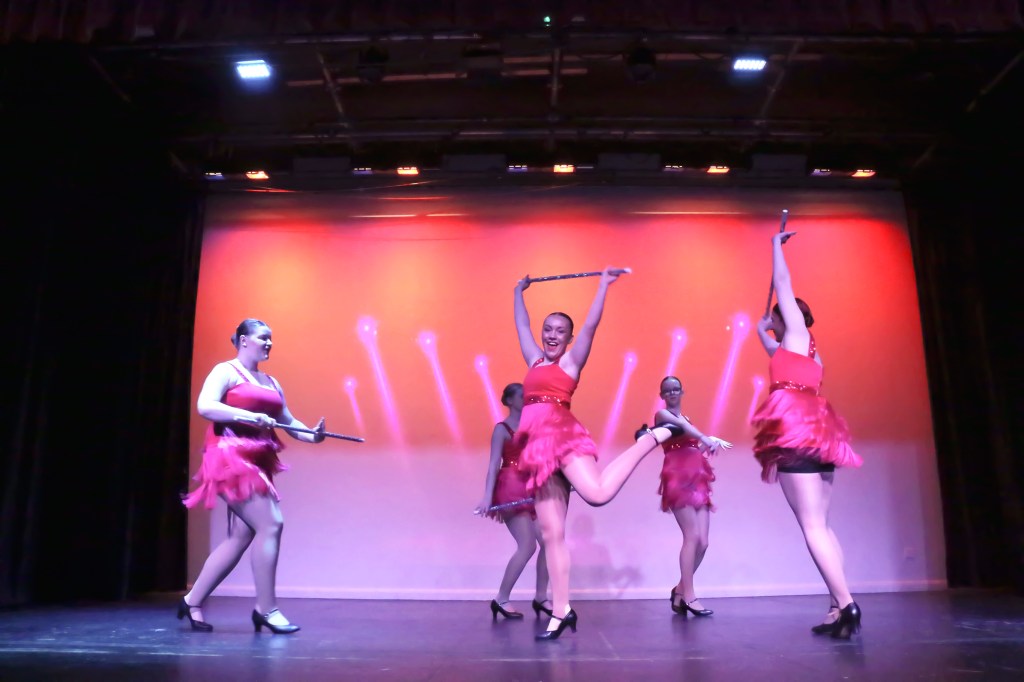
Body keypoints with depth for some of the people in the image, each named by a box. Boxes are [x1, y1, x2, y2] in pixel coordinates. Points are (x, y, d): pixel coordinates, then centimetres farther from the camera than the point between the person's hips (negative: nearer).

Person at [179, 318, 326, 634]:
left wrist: (312, 435, -3)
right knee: (270, 524, -14)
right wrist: (248, 416, -26)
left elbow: (287, 421, 15)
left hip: (258, 463, 8)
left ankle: (193, 601, 20)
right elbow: (204, 406, -17)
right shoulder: (226, 371, -2)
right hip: (232, 458, -8)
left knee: (241, 536, 7)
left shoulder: (271, 383, 19)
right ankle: (266, 608, -5)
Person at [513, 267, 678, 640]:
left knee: (597, 492, -30)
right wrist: (519, 291, 45)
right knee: (551, 534, 1)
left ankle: (651, 437, -6)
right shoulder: (535, 361, 24)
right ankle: (561, 611, 4)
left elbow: (591, 325, 0)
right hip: (539, 444, 5)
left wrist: (604, 283, 1)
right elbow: (522, 325, 35)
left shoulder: (571, 361, 9)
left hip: (563, 434, -5)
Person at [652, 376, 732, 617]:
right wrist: (705, 438, -36)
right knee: (692, 537, -13)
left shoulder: (686, 418, 25)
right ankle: (688, 595, -7)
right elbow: (681, 425, -19)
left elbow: (694, 438, 9)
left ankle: (681, 589, 14)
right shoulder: (661, 414, 3)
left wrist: (712, 440, -12)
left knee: (702, 541, 0)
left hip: (697, 480, 7)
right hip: (679, 480, -7)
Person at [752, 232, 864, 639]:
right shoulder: (803, 351, 26)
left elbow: (782, 283, 9)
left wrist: (776, 245, 22)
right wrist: (761, 331, 58)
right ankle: (840, 608, 2)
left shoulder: (797, 333, 6)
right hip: (815, 435, 9)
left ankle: (846, 605, -16)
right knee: (820, 526, 5)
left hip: (797, 435, -9)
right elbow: (778, 357, 47)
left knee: (811, 525, -12)